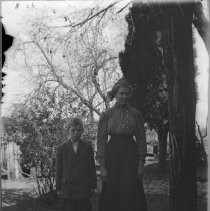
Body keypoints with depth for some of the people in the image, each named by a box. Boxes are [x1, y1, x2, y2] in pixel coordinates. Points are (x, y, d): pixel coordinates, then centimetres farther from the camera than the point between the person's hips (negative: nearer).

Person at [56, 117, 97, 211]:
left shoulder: (87, 148, 6)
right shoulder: (62, 148, 5)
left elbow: (92, 168, 6)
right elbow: (59, 169, 6)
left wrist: (93, 186, 3)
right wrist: (58, 188, 4)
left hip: (83, 188, 0)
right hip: (67, 188, 0)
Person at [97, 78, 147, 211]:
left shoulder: (136, 114, 3)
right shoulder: (107, 115, 1)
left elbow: (141, 139, 4)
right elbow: (101, 140, 0)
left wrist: (141, 164, -2)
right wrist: (102, 166, -6)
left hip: (130, 155, 0)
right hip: (112, 155, 0)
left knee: (131, 194, -1)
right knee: (112, 194, 3)